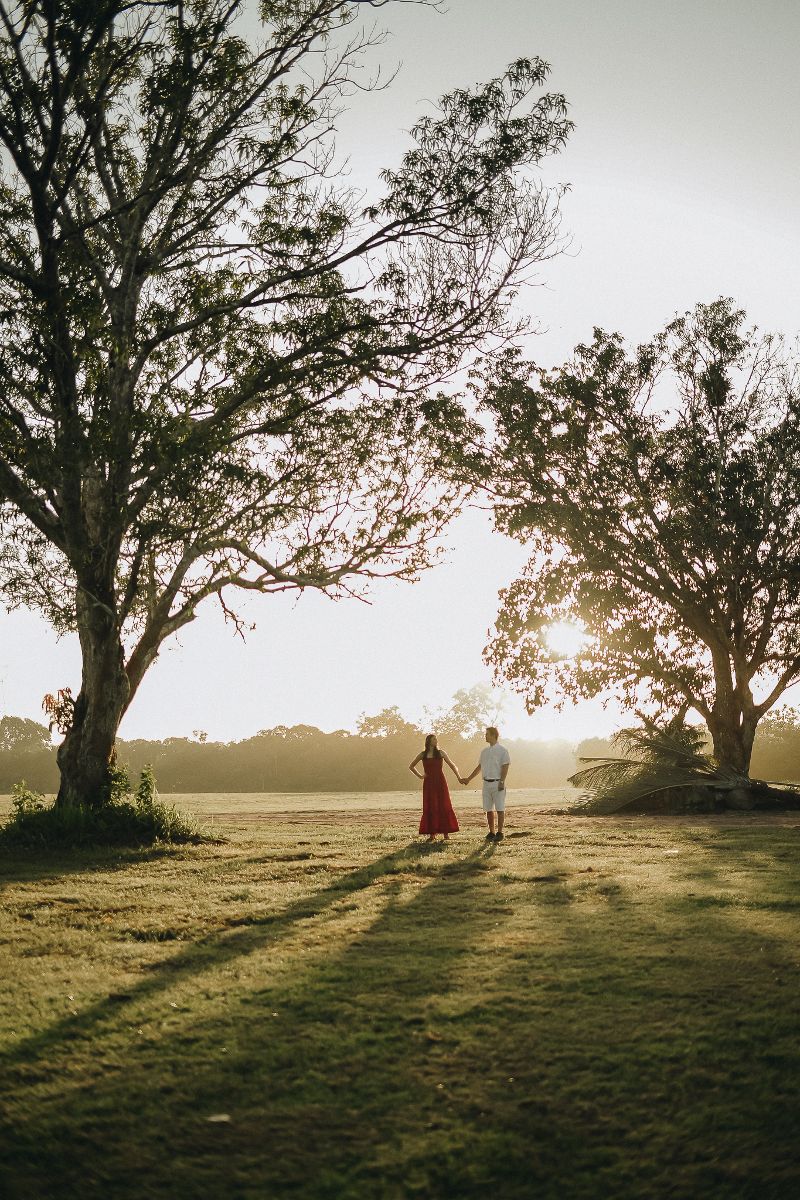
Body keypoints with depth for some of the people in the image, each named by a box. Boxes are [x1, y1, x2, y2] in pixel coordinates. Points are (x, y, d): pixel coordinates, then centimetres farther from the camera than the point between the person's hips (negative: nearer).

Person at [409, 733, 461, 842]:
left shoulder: (441, 753, 6)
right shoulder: (423, 755, 7)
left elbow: (451, 765, 11)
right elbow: (411, 766, 18)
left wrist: (459, 777, 3)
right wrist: (419, 776, 7)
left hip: (440, 782, 0)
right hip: (429, 784, 0)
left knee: (444, 807, -3)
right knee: (430, 808, 0)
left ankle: (446, 833, 2)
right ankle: (432, 834, 5)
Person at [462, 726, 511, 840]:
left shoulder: (502, 750, -3)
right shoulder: (484, 751, 15)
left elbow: (505, 767, -10)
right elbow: (479, 767, 21)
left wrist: (502, 782, -19)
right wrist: (468, 779, 18)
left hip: (497, 783, -6)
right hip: (486, 783, 6)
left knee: (500, 809, -2)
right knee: (489, 809, 6)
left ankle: (500, 833, 2)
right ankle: (491, 832, 12)